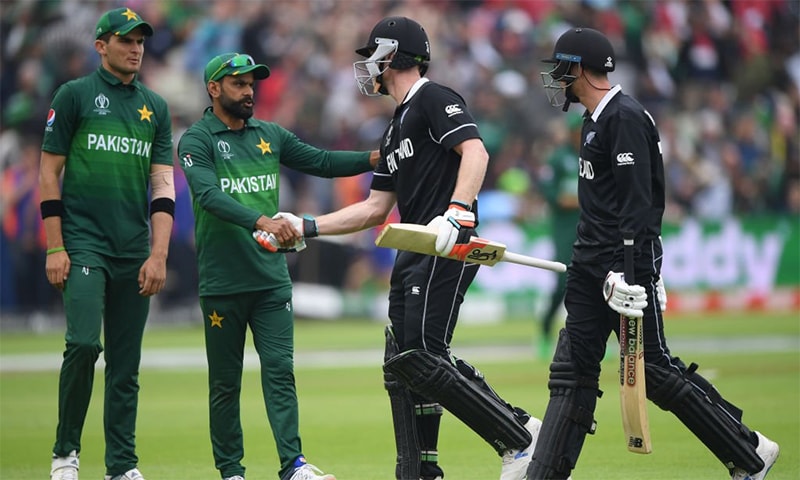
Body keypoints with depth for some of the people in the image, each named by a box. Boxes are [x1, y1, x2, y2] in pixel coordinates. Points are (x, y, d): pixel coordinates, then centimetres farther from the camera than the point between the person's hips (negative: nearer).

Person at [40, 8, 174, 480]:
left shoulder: (155, 106, 14)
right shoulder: (75, 95, 2)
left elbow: (163, 185, 9)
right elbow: (49, 174, 0)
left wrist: (158, 255, -1)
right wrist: (55, 248, -7)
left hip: (135, 255, 4)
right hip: (83, 243, -4)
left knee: (127, 364, 4)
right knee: (84, 343, -18)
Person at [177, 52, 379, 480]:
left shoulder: (269, 135, 14)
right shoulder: (197, 140, -4)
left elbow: (322, 162, 15)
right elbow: (209, 196, -20)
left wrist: (374, 158, -2)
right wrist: (261, 222, -34)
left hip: (272, 278, 4)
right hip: (222, 283, -4)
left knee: (279, 369, -5)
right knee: (225, 381, 3)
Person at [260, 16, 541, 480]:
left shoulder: (433, 99, -4)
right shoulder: (397, 128, 25)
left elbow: (476, 152, -20)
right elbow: (375, 208, 27)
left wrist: (456, 213, -33)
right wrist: (306, 227, 24)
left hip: (449, 250, -10)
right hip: (414, 256, 10)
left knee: (421, 359, -17)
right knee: (402, 365, 9)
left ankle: (519, 436, -13)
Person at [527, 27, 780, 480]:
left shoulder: (624, 118, -13)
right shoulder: (597, 119, 18)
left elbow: (638, 203, -21)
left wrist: (626, 269, -27)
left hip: (628, 267, -10)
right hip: (592, 269, 10)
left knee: (655, 370, -7)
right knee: (572, 372, 5)